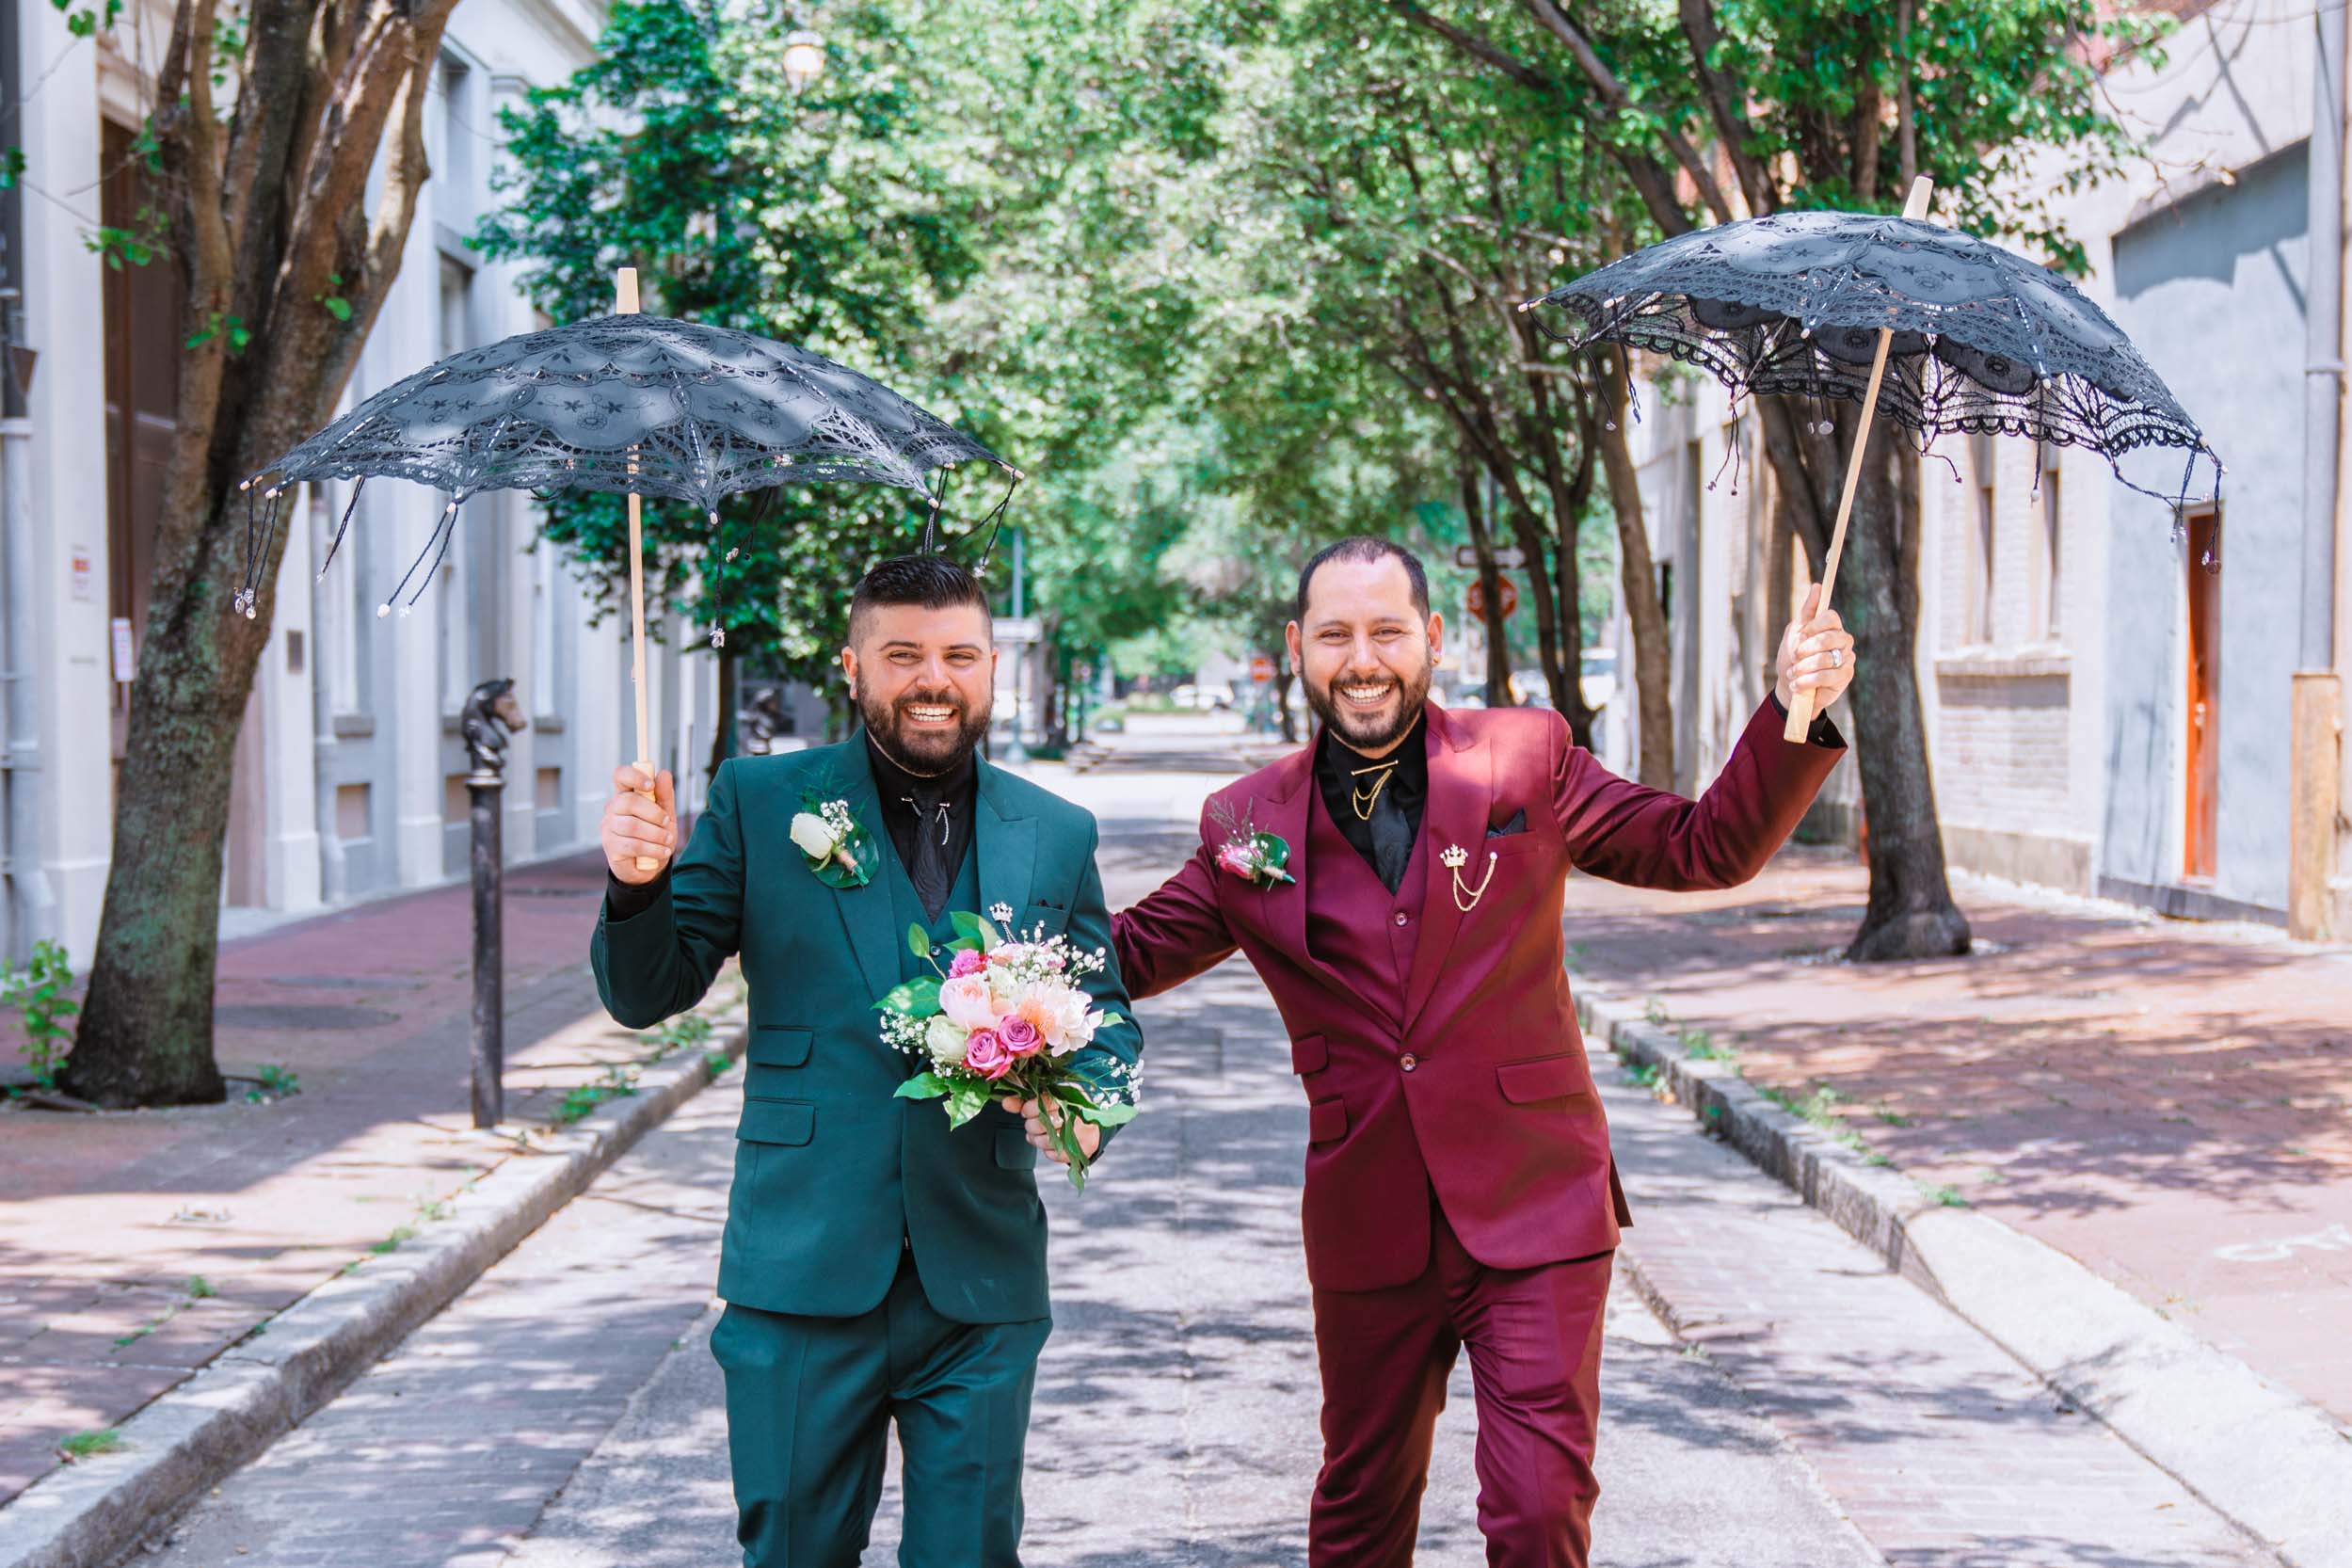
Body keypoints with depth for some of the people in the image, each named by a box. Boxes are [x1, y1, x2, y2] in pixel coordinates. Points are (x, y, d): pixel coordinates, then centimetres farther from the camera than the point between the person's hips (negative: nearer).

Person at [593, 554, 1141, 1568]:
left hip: (979, 1284, 1)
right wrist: (638, 883, -18)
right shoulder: (760, 801, 2)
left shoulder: (1057, 836, 8)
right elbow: (646, 993, 3)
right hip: (804, 1268, -1)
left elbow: (1105, 1016, 15)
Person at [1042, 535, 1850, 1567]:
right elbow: (1132, 952, 14)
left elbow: (1709, 848, 3)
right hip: (1368, 1228, 2)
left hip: (1534, 1211, -2)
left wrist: (1796, 716, -13)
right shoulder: (1247, 823, 4)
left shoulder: (1527, 761, -1)